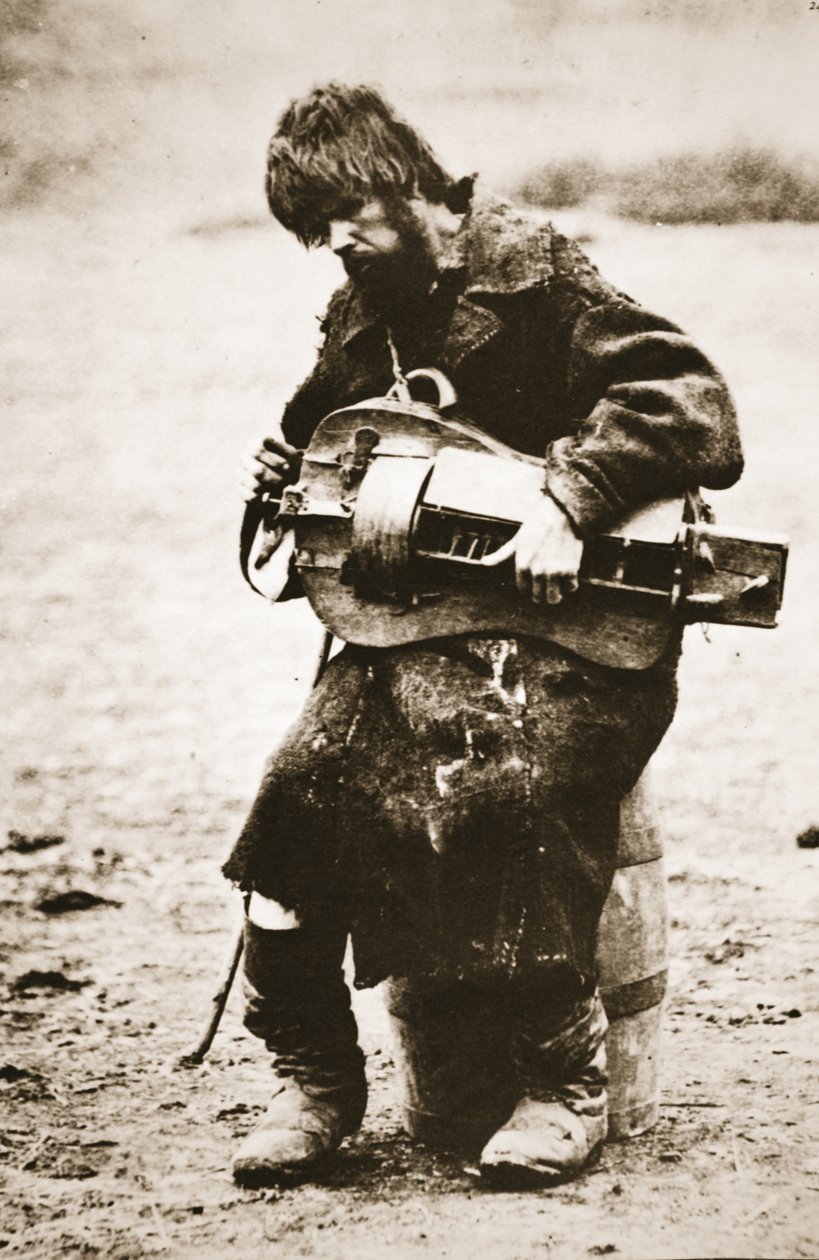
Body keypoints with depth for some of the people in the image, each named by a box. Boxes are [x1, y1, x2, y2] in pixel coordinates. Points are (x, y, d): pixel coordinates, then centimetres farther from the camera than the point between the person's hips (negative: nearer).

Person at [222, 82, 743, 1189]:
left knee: (500, 787, -34)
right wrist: (285, 467, 11)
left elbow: (687, 399, -15)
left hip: (577, 624, -6)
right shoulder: (360, 323, 15)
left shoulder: (531, 277, -7)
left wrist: (568, 502, -26)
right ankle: (314, 1078, -7)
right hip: (416, 624, 6)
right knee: (305, 785, -19)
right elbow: (316, 430, 35)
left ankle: (563, 1078, -16)